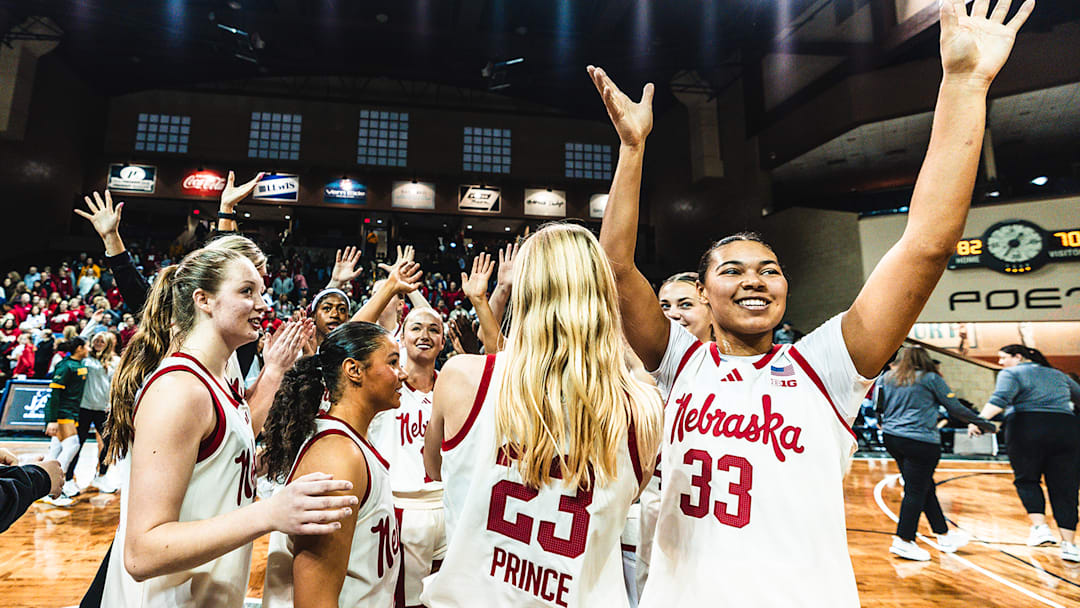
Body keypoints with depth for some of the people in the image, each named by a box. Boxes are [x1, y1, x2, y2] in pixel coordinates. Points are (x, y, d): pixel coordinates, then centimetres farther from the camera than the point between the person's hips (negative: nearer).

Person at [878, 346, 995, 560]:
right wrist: (982, 423, 15)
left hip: (891, 438, 6)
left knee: (925, 487, 17)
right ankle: (903, 541, 0)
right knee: (916, 491, 0)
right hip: (920, 442, -6)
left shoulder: (885, 378, 11)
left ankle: (944, 535, 28)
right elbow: (955, 408, 4)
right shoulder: (930, 379, 0)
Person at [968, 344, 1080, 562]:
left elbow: (1000, 399, -14)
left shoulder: (1012, 373, 4)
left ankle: (1040, 527, -3)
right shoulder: (1058, 375, 23)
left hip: (1027, 429, -4)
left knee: (1026, 480, 12)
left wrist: (980, 419, -23)